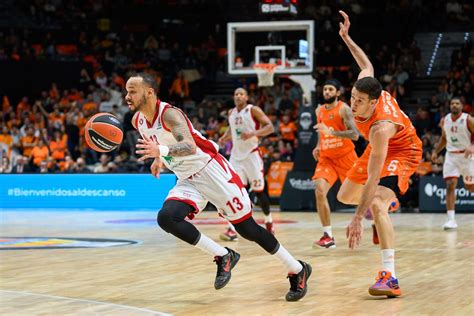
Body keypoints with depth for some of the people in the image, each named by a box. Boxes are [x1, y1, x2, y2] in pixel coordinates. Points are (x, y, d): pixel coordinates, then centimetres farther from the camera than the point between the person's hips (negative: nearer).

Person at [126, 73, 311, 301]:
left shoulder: (169, 114, -23)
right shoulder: (138, 121, 0)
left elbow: (189, 146, -41)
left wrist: (161, 151, -55)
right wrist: (159, 159, 14)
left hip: (211, 171, -7)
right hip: (187, 181, 7)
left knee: (248, 229, -2)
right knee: (166, 218, -20)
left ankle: (298, 270, 15)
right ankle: (223, 256, -6)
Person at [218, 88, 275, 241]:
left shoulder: (254, 110, -8)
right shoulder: (231, 113, 9)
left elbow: (270, 127, -14)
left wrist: (253, 133, -28)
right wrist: (224, 137, 5)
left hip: (252, 154, -4)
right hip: (236, 155, 4)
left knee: (258, 191, 3)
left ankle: (268, 222, 28)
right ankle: (232, 229, -15)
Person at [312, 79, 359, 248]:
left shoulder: (344, 109, -12)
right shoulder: (319, 110, 7)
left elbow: (355, 134, -23)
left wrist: (331, 131, -34)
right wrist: (318, 146, 9)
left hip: (345, 156, -4)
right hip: (326, 158, 4)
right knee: (320, 191, -19)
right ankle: (328, 236, -17)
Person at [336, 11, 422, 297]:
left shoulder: (381, 126, -43)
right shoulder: (365, 85, -25)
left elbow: (373, 177, -45)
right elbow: (367, 65, 3)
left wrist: (358, 219, -47)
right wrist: (346, 37, 7)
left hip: (402, 152, -9)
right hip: (380, 147, 9)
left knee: (377, 206, -32)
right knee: (344, 196, 16)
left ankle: (390, 277, -39)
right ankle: (384, 201, 48)